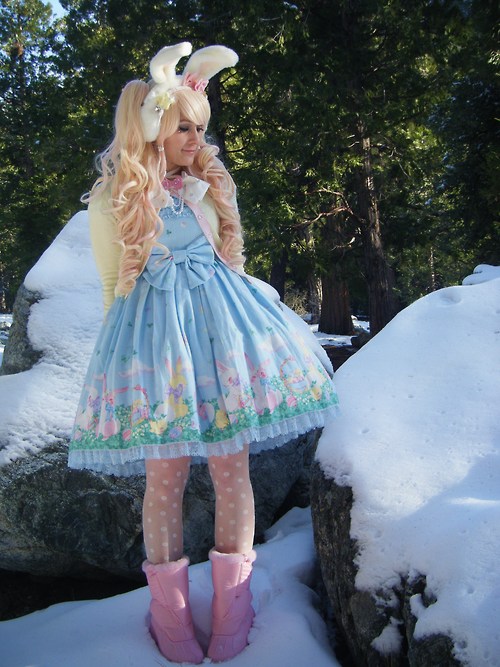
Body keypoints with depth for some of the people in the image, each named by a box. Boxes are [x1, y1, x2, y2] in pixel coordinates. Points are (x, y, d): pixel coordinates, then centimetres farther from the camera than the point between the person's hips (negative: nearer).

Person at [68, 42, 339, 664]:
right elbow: (114, 289, 8)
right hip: (154, 334, -3)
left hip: (220, 329, 3)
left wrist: (237, 321, 22)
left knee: (231, 468, 3)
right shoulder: (113, 202, 1)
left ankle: (232, 603, 20)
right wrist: (120, 348, 11)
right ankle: (170, 609, 22)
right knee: (165, 475, 2)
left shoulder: (209, 187, 12)